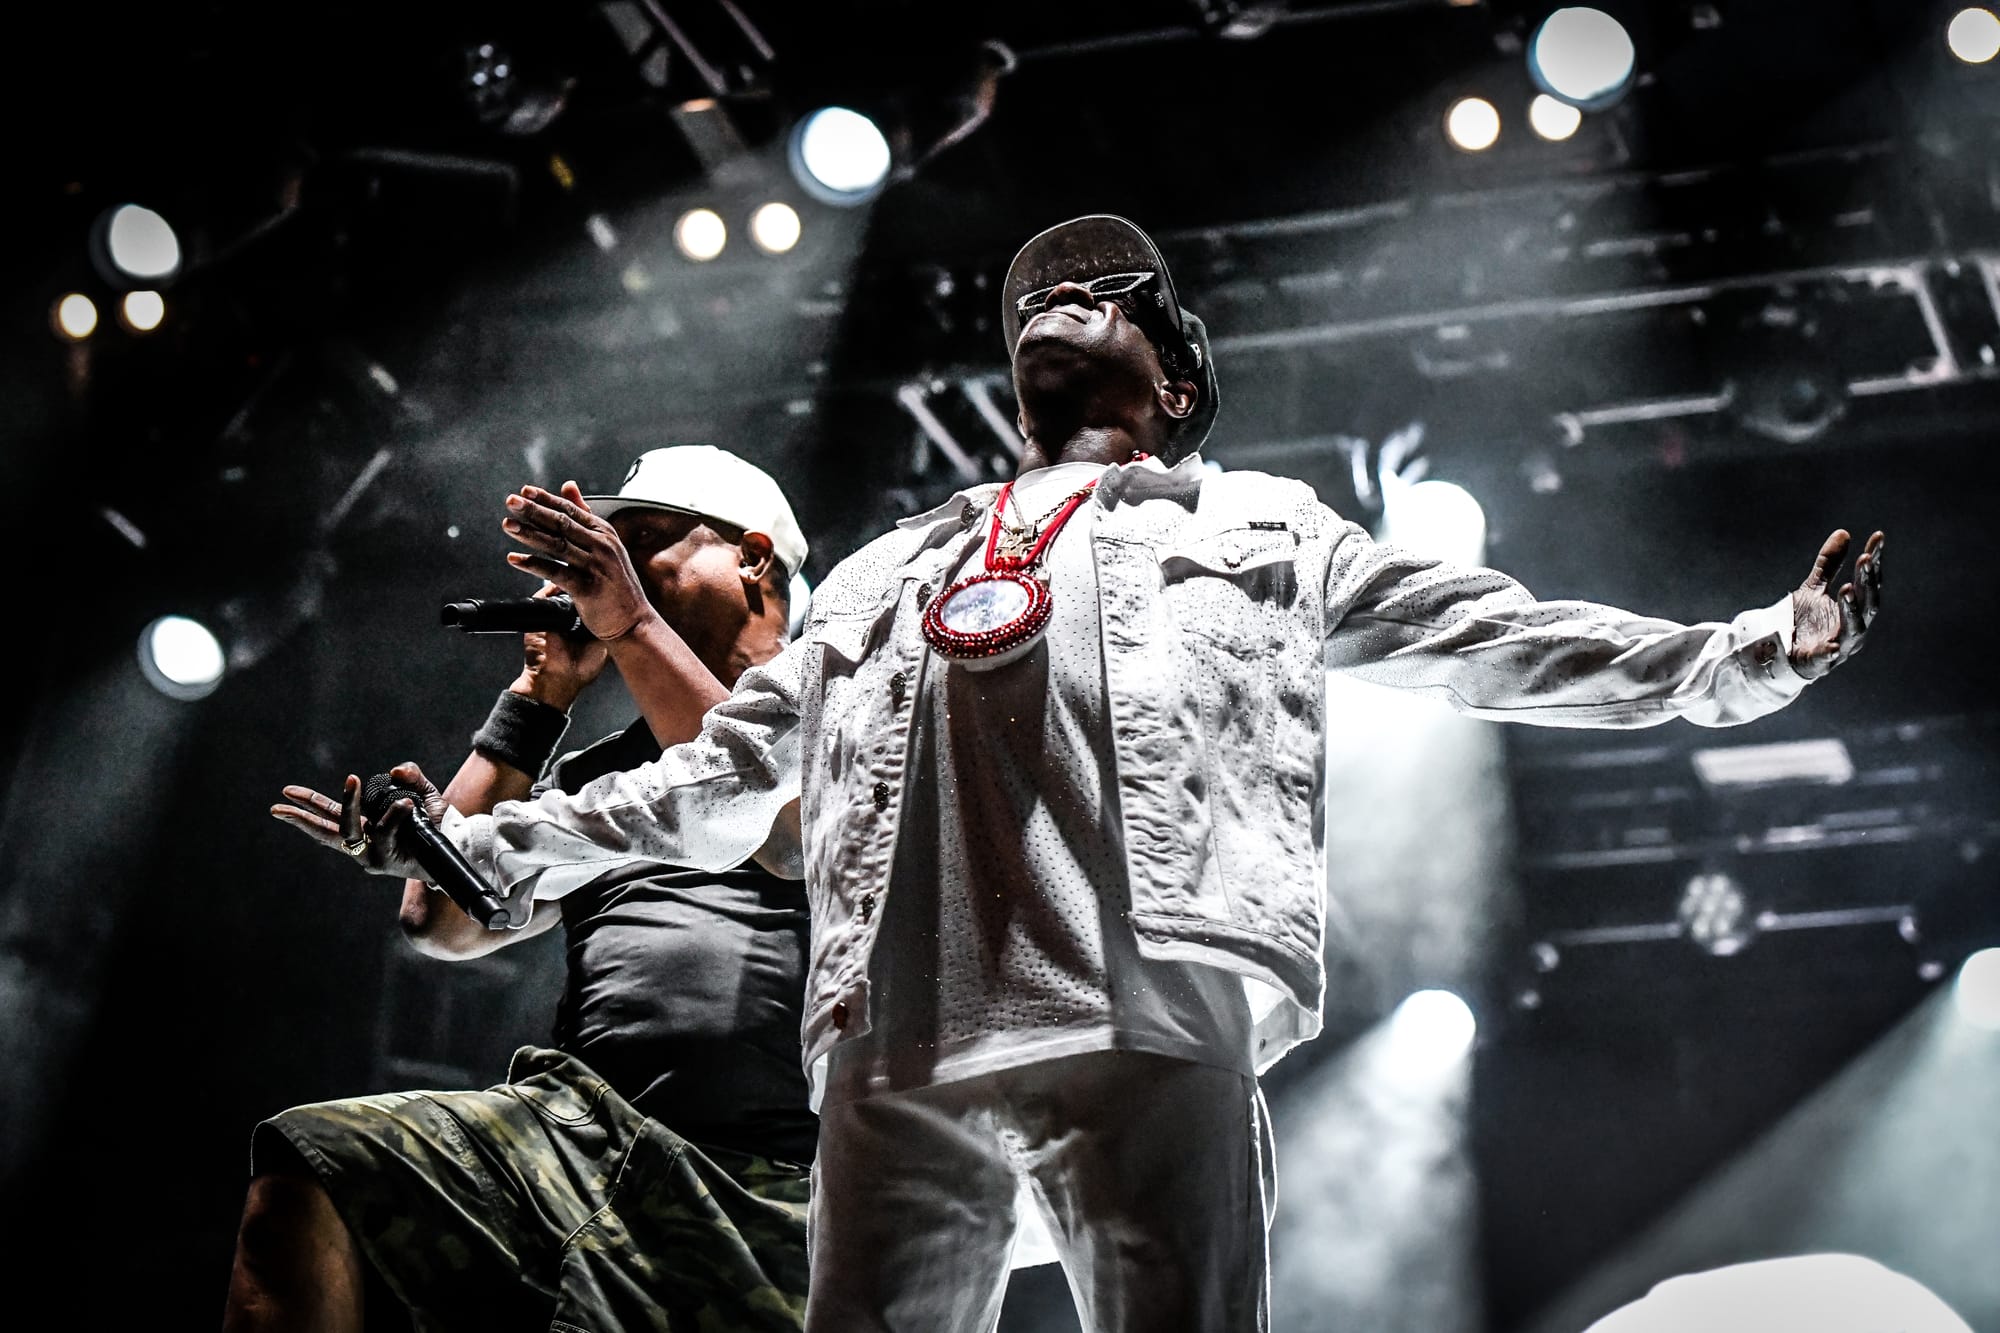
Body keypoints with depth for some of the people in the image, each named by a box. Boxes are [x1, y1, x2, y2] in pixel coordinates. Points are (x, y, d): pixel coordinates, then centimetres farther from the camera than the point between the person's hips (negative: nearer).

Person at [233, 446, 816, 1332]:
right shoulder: (594, 772, 25)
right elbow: (445, 919, 14)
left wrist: (630, 623, -13)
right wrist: (539, 699, 14)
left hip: (759, 1188, -4)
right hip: (580, 1121, 5)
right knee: (304, 1174, -19)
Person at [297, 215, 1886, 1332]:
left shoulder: (1260, 528, 28)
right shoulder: (889, 568, 35)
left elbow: (1494, 638, 20)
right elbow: (722, 774, 34)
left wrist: (1754, 649, 9)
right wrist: (486, 843, 30)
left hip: (1150, 1014, -3)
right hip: (895, 1039, 3)